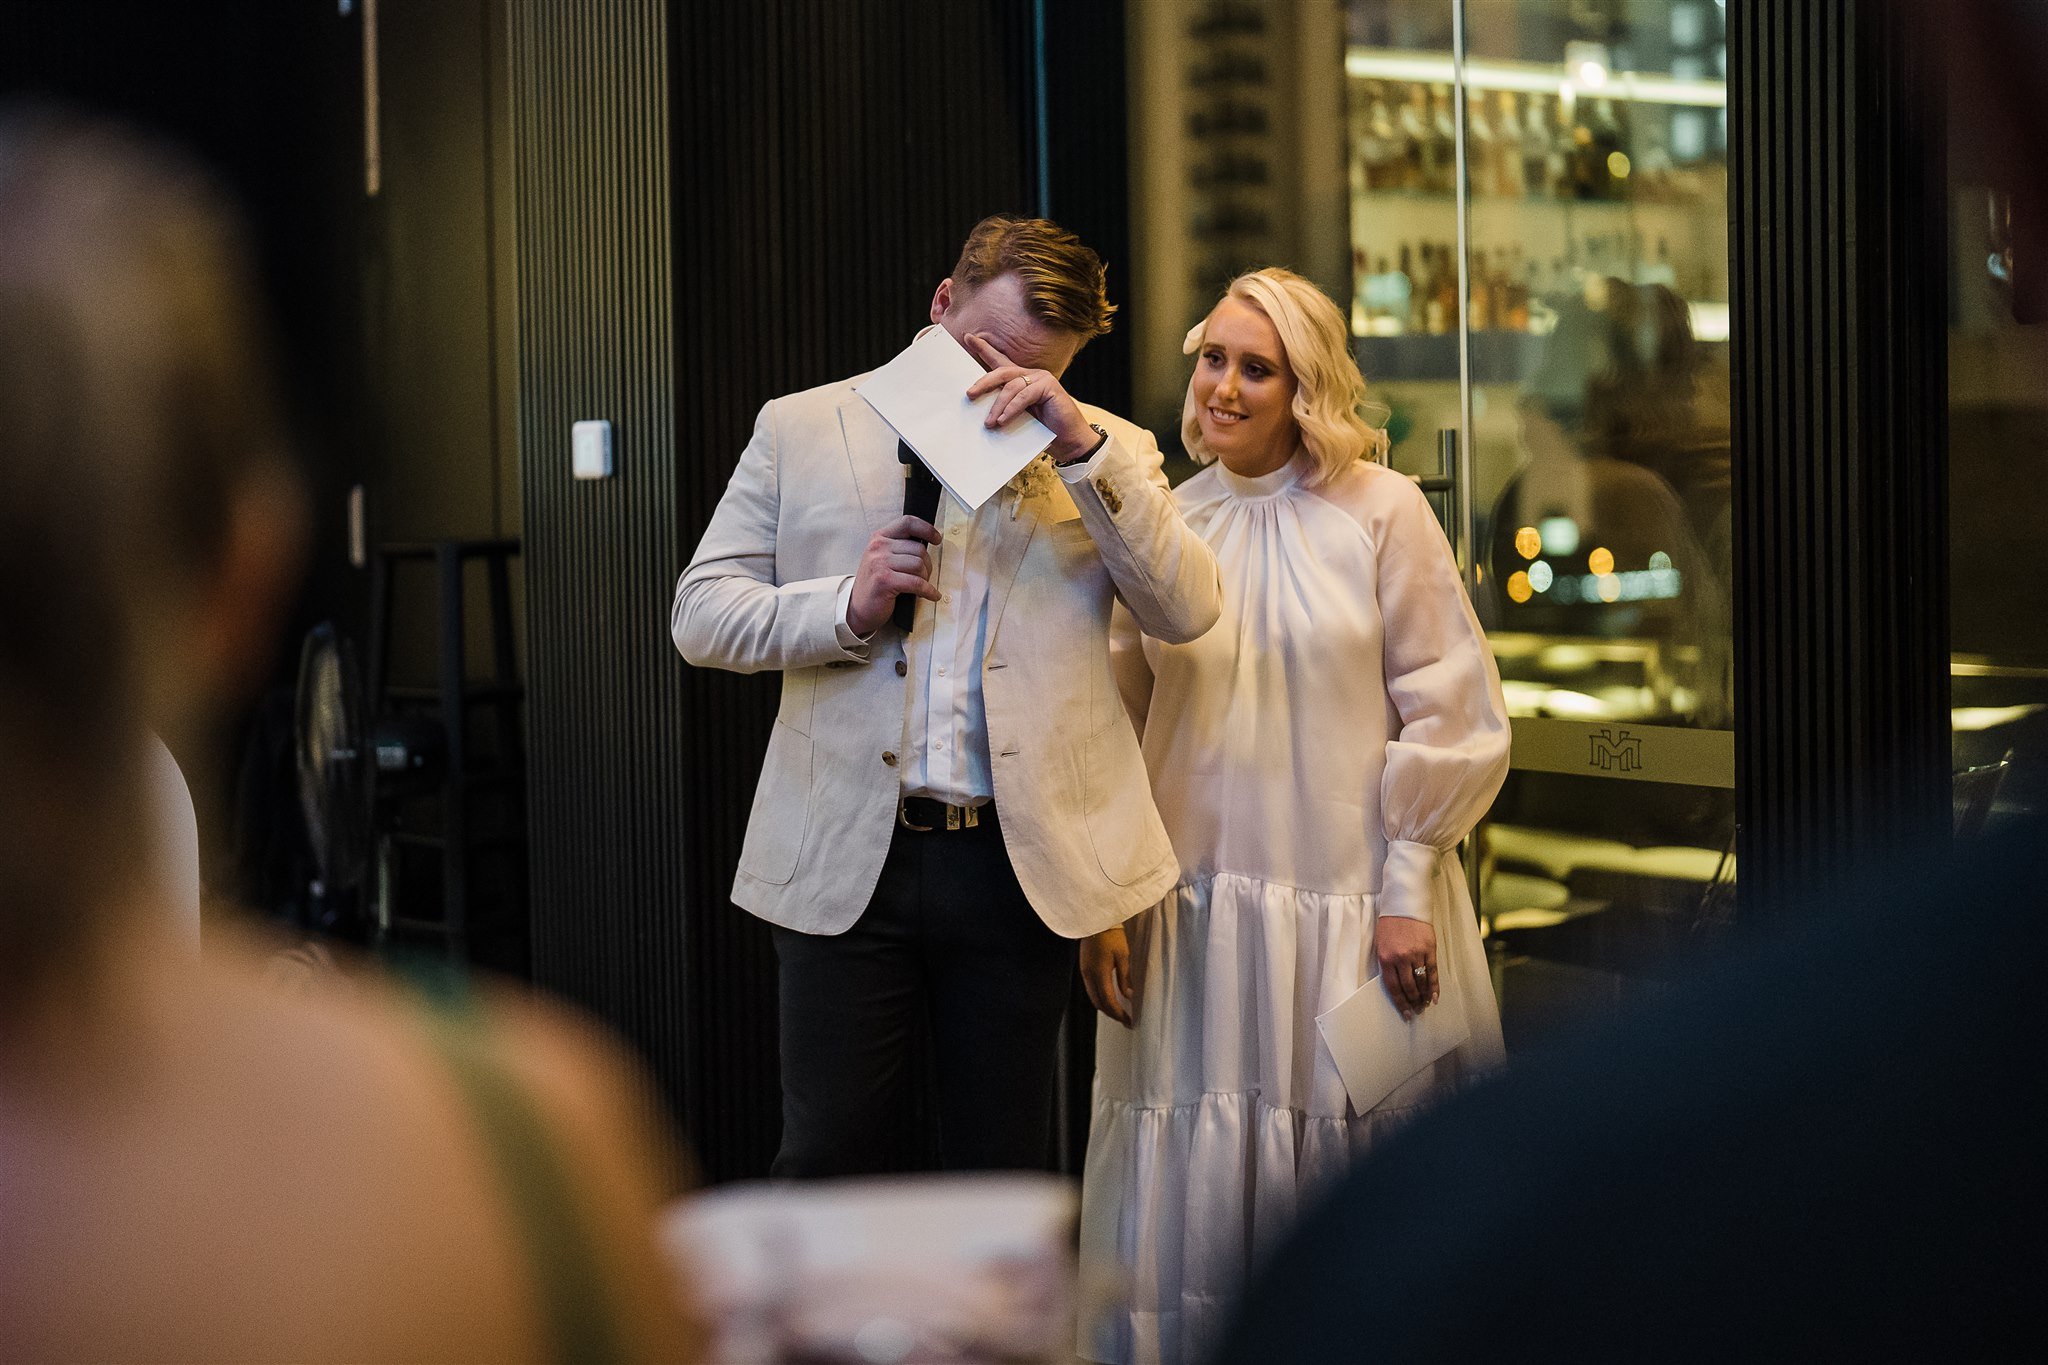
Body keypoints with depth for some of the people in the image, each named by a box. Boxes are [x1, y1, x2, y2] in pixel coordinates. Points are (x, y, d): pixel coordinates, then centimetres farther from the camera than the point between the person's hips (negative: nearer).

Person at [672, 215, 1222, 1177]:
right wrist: (846, 606, -12)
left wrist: (1081, 445, -13)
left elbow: (1186, 611, -5)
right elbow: (700, 616, 5)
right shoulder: (801, 429, 9)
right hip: (844, 857, 0)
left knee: (1004, 1182, 9)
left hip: (1021, 868, 1)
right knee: (835, 1167, 3)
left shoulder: (1108, 455, 10)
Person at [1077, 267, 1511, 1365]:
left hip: (1352, 912, -3)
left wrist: (1409, 891, -7)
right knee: (1196, 1190, 4)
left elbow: (1450, 713, -3)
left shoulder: (1381, 511, -2)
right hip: (1196, 912, 3)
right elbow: (1117, 726, 10)